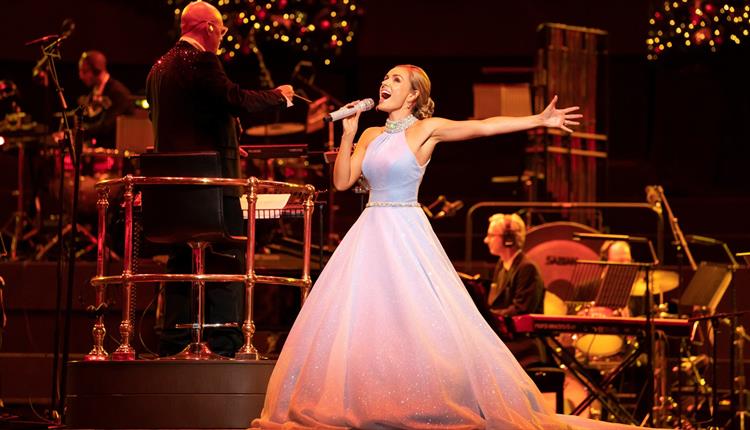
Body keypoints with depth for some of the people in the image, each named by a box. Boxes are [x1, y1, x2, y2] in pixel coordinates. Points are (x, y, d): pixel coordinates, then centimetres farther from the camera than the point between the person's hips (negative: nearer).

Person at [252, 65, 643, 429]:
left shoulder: (426, 129, -3)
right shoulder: (371, 136, 13)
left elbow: (483, 126, -12)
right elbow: (342, 181, 8)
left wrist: (539, 120, -21)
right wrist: (348, 134, -1)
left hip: (406, 233, -6)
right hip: (369, 233, 6)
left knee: (423, 320, -9)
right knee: (353, 317, 2)